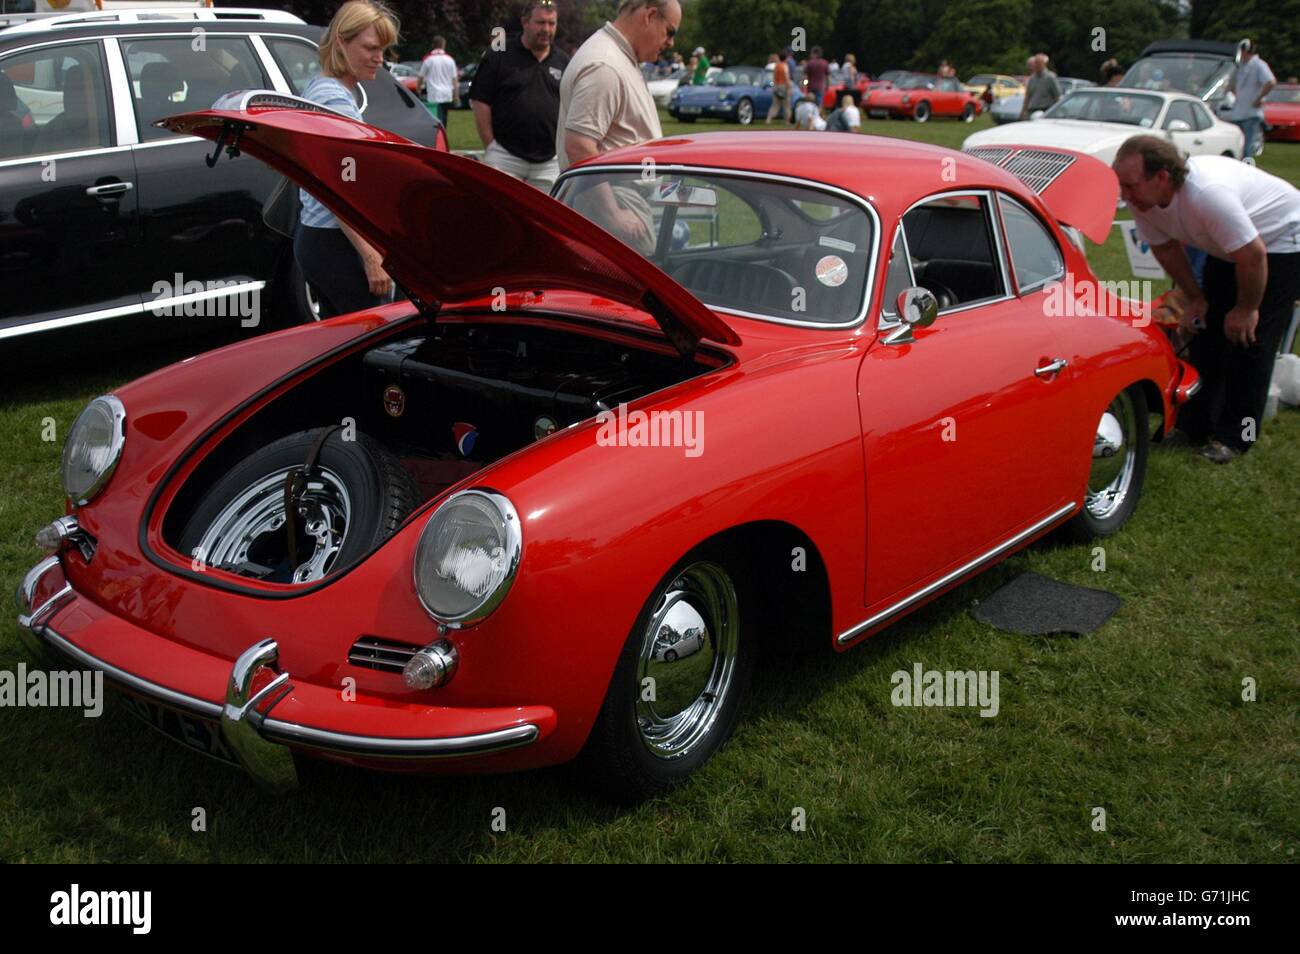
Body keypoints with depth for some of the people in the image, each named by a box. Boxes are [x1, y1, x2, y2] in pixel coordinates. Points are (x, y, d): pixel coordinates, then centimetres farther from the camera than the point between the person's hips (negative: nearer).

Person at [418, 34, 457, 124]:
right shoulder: (450, 60, 3)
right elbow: (454, 79, 4)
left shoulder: (428, 59, -5)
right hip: (447, 95, 4)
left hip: (434, 95, -4)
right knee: (443, 118, 16)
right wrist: (455, 94, 11)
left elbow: (421, 77, 2)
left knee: (438, 120, -9)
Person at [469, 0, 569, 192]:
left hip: (549, 162, 4)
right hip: (505, 157, -4)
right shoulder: (499, 56, 0)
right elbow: (480, 102, -2)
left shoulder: (563, 61, 12)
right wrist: (490, 147, -6)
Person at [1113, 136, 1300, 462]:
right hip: (1229, 247, 8)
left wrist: (1246, 309, -20)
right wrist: (1195, 298, 5)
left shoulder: (1207, 193, -42)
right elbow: (1166, 249, 0)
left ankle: (1234, 437, 0)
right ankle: (1193, 426, 15)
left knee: (1247, 338, -9)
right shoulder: (1142, 199, -18)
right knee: (1206, 332, 6)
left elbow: (1253, 255, -33)